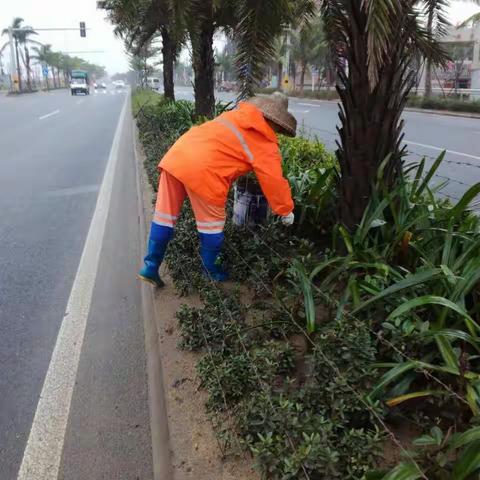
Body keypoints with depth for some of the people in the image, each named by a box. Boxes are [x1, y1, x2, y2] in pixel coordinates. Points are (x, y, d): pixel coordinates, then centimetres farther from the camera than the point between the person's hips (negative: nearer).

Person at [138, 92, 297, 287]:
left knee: (165, 216, 14)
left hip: (176, 155, 7)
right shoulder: (266, 145, 4)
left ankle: (150, 266, 22)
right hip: (202, 171, -7)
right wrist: (286, 211, 19)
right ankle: (211, 271, 29)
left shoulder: (235, 115, 22)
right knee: (212, 224, 13)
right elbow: (274, 182, 6)